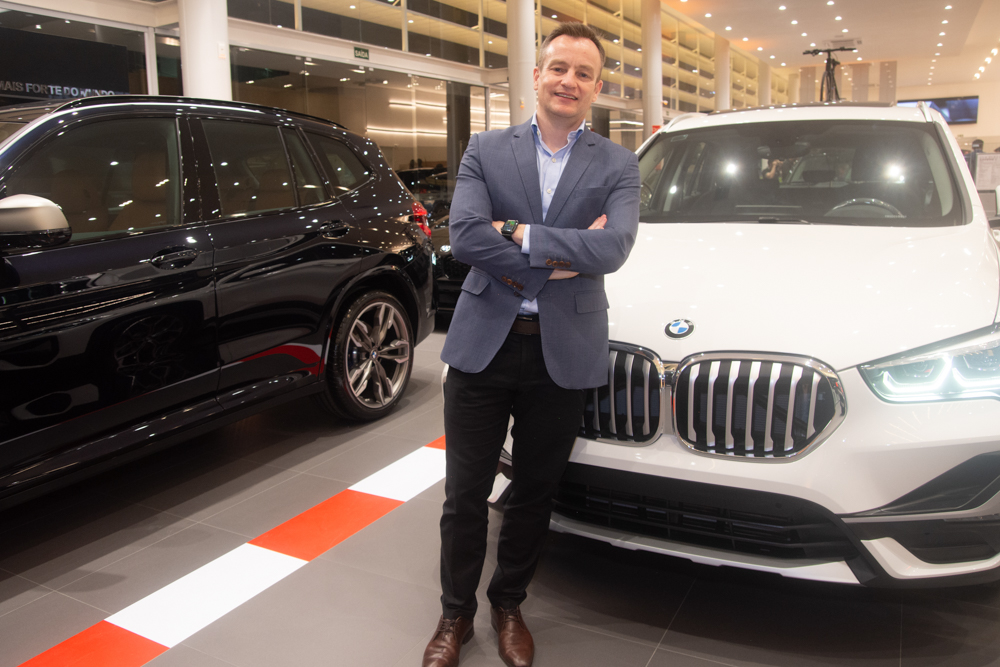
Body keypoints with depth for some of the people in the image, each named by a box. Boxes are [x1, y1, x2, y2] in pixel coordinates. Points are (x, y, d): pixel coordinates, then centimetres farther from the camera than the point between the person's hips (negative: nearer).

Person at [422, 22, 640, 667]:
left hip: (564, 353, 1)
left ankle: (509, 605, 40)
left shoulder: (618, 165, 4)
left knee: (534, 493, 16)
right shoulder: (486, 150, 4)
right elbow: (464, 236, -13)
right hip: (483, 344, 0)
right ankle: (456, 614, 32)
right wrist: (563, 255, -14)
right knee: (465, 494, 9)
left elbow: (614, 248, -14)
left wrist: (521, 235, -16)